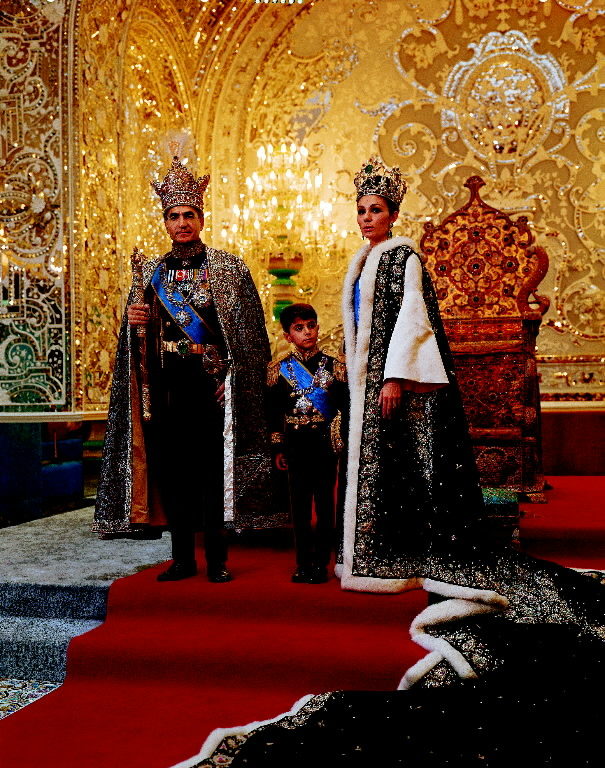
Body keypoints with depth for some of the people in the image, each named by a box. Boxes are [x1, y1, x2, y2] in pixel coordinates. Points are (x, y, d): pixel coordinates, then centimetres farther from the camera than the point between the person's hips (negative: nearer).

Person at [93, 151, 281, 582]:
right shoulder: (151, 271, 13)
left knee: (212, 467, -2)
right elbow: (140, 334, 16)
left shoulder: (228, 267, 3)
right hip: (165, 384, 4)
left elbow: (247, 330, -2)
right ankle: (183, 558, 16)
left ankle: (217, 558, 8)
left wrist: (231, 377, -10)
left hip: (210, 382, -3)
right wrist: (133, 320, -7)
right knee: (171, 467, 5)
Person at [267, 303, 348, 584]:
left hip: (325, 443, -1)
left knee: (325, 502, 2)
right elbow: (274, 413, 7)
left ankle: (321, 563, 11)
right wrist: (278, 449, 4)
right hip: (295, 443, 1)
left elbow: (344, 408, 4)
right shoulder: (278, 369, 5)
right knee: (300, 503, 5)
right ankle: (303, 563, 15)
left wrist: (340, 440, -5)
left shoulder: (335, 366, 4)